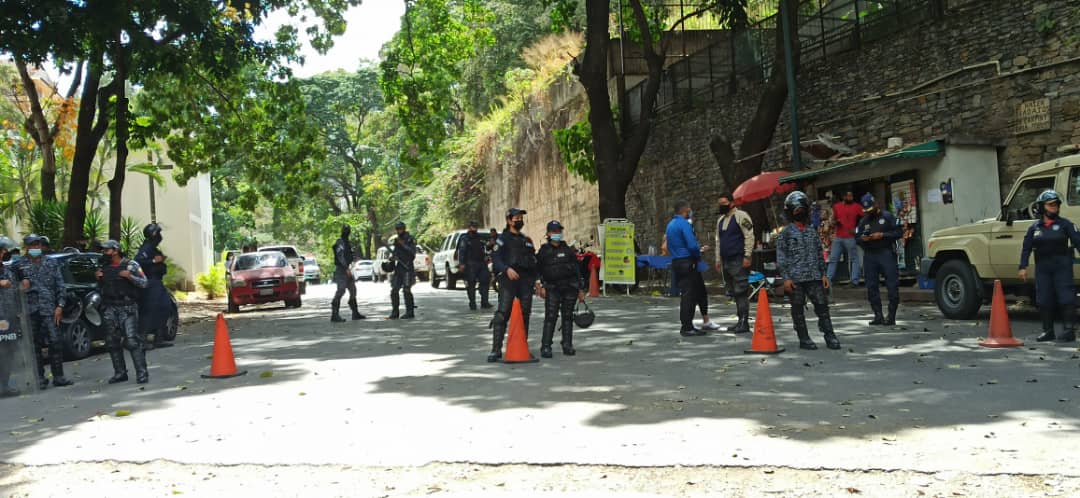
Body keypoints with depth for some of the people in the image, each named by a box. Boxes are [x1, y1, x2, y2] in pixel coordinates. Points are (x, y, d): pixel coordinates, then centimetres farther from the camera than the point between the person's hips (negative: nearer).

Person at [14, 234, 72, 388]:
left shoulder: (52, 264, 11)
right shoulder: (20, 266, 8)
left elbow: (60, 286, 8)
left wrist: (60, 306, -1)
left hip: (49, 309, 0)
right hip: (30, 310, 0)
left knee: (55, 342, -5)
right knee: (34, 345, 3)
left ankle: (58, 377, 1)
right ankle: (40, 378, 10)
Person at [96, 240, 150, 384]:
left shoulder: (131, 265, -2)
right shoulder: (104, 267, 14)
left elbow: (144, 283, -4)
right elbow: (101, 287, 25)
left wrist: (129, 276, -18)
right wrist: (98, 278, 6)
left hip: (127, 308, -6)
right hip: (109, 309, 6)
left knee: (132, 341, -12)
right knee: (113, 343, 7)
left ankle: (142, 373, -9)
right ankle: (120, 373, 16)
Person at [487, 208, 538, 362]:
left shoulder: (527, 240, 22)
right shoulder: (502, 239, 3)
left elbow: (533, 261, 25)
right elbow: (495, 258, -9)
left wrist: (536, 281, 16)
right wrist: (507, 269, -26)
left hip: (526, 281, 6)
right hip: (508, 280, -6)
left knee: (525, 315, 7)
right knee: (502, 315, -13)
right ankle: (496, 350, -14)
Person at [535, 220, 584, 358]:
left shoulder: (568, 250, 12)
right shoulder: (543, 251, 7)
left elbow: (577, 270, 12)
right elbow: (537, 270, 5)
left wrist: (581, 290, 8)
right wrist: (540, 286, -8)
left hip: (570, 288, 2)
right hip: (552, 288, -2)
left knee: (568, 317, 5)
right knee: (550, 317, -10)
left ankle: (567, 346, 12)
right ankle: (545, 347, -9)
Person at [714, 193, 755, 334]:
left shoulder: (740, 216, -7)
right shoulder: (720, 220, 19)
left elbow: (749, 236, -12)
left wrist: (747, 256, -17)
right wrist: (718, 259, 19)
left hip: (739, 261, -8)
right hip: (726, 262, 8)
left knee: (741, 292, -10)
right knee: (734, 293, 8)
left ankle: (744, 322, -10)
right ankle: (741, 320, 14)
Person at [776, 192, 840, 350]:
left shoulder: (812, 231, 14)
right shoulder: (786, 232, 0)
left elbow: (820, 254, 17)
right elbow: (781, 257, -4)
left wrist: (823, 274, 10)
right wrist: (786, 278, -11)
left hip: (815, 277, 4)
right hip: (796, 279, -3)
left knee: (822, 305, 0)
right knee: (798, 309, 3)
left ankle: (830, 337, 8)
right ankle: (804, 339, 12)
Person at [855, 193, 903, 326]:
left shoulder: (887, 216, 2)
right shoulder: (863, 221, 16)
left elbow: (899, 232, -4)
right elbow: (857, 238, 16)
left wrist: (882, 235, -14)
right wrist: (862, 239, -6)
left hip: (886, 254, -4)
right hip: (869, 256, 5)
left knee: (892, 286, -6)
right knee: (871, 287, 3)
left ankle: (891, 316, -2)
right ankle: (878, 316, 9)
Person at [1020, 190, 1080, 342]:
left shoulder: (1065, 224, 2)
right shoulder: (1034, 228, 9)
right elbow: (1026, 248, 8)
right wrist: (1023, 267, 0)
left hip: (1062, 266, -3)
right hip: (1042, 267, 3)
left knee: (1065, 298, -6)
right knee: (1044, 300, 5)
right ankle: (1048, 331, 14)